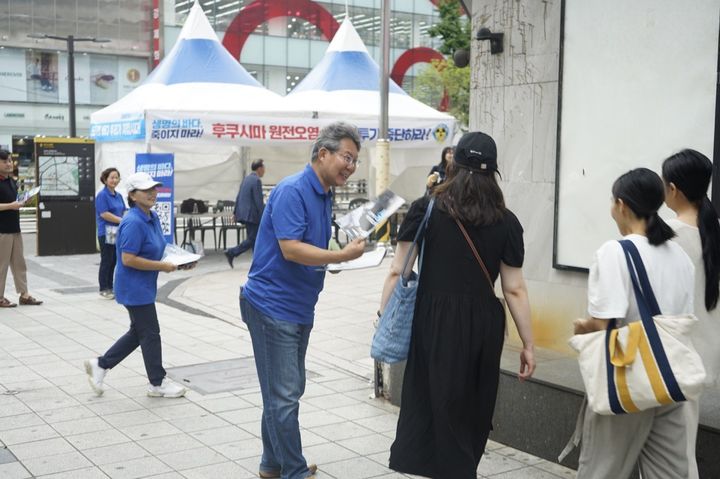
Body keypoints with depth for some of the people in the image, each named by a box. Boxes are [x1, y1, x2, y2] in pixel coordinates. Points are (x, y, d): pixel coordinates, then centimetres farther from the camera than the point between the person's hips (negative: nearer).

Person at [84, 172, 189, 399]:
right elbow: (128, 259, -26)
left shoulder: (153, 217, 6)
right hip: (135, 288, -9)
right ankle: (157, 383, 17)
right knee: (150, 334, 3)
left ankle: (100, 365, 29)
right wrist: (162, 266, -21)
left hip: (144, 287, 9)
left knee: (138, 333, 18)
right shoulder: (133, 223, -23)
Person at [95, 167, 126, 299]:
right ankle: (104, 289, 7)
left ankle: (110, 287, 18)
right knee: (107, 261, -2)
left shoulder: (118, 196, 13)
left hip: (117, 232, 7)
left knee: (114, 261, 10)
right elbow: (104, 214, -17)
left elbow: (123, 212, 17)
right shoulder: (102, 195, -9)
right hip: (106, 233, -7)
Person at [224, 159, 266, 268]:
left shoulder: (246, 179, 13)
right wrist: (264, 217, -15)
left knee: (255, 238, 13)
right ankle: (232, 253, -8)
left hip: (244, 213, 10)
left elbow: (239, 196, 16)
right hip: (252, 214, -10)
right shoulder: (257, 181, -15)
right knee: (252, 239, -3)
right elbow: (259, 201, -18)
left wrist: (235, 212, 21)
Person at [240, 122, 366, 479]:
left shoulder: (324, 196, 11)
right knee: (283, 395, -3)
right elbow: (291, 249, -24)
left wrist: (349, 248, 5)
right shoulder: (292, 191, -17)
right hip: (272, 306, -10)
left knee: (287, 391, 17)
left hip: (299, 307, 10)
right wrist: (342, 256, -22)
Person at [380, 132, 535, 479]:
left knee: (433, 405, 10)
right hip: (484, 324, 2)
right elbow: (515, 289, 1)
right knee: (474, 410, 18)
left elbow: (397, 272, -4)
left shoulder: (424, 210, -2)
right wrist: (528, 344, 8)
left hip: (435, 321, -2)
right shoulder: (506, 222, 2)